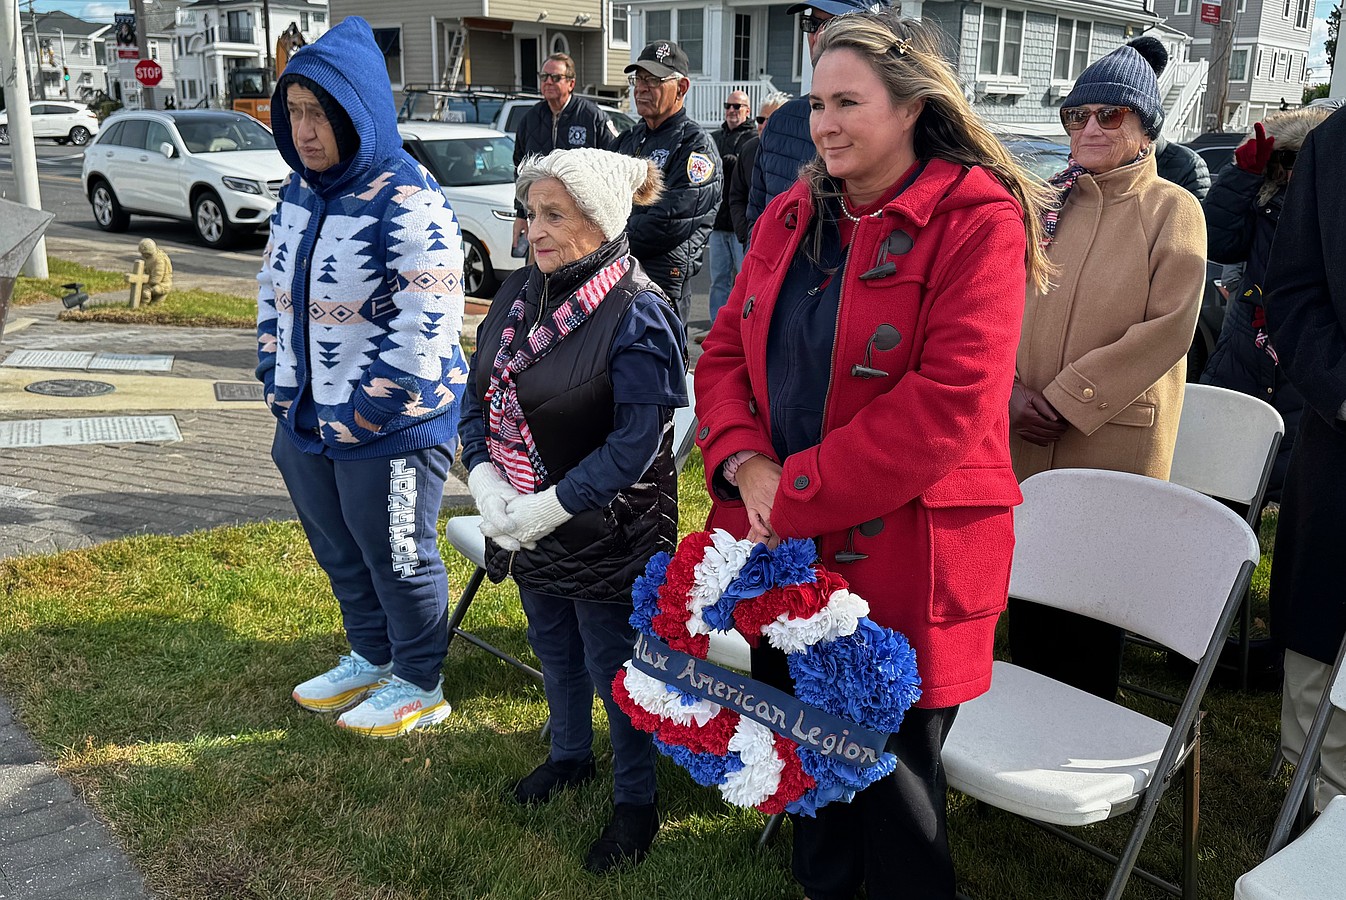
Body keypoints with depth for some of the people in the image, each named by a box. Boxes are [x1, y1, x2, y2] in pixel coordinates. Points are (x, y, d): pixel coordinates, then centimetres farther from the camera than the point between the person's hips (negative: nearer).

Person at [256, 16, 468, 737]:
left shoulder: (407, 201, -21)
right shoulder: (299, 192, 7)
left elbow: (431, 319, -24)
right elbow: (273, 288, 17)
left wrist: (366, 409, -21)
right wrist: (276, 380, 9)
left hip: (391, 427, -9)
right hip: (306, 422, 9)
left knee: (397, 557, 8)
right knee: (338, 551, 23)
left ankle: (418, 685, 29)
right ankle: (371, 658, 45)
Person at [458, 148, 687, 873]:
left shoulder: (638, 314, -21)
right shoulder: (520, 291, 1)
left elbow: (636, 442, -23)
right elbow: (478, 392, 5)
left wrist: (549, 507, -24)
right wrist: (485, 478, -11)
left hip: (607, 532, -7)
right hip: (526, 524, 7)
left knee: (611, 666, 9)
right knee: (552, 648, 24)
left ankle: (636, 800, 31)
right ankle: (569, 755, 50)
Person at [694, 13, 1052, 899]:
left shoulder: (977, 219, -12)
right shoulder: (791, 217, 9)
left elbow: (950, 402, -21)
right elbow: (725, 353, 10)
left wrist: (796, 496, -19)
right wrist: (745, 461, -10)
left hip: (900, 558, -6)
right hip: (783, 553, 6)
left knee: (892, 783, 9)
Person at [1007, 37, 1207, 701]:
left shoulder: (1172, 209, -1)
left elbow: (1169, 326, -11)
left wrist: (1069, 399, -14)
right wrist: (1009, 391, -9)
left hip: (1112, 441, -3)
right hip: (1022, 437, 4)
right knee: (1026, 591, 12)